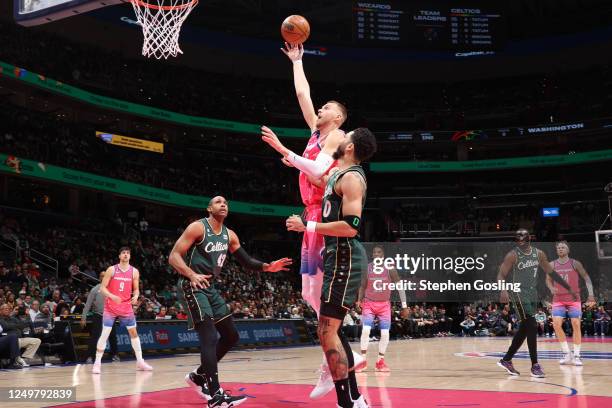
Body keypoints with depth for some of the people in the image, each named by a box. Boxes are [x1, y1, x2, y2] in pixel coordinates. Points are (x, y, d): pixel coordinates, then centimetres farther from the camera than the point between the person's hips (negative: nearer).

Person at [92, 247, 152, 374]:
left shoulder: (134, 272, 2)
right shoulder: (111, 270, -6)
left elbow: (136, 289, 10)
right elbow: (102, 288, -6)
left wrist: (136, 296, -13)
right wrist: (112, 296, -24)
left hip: (126, 307, 3)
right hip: (110, 308, -3)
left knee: (134, 333, 5)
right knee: (104, 334, -6)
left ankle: (140, 362, 13)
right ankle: (97, 363, 1)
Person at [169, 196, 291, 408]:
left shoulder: (229, 235, 10)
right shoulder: (197, 227, -11)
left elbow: (246, 261, 14)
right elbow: (173, 256, -17)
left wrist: (267, 266, -5)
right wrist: (192, 275, -33)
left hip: (210, 287, 9)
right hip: (191, 286, -9)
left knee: (231, 335, 10)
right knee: (209, 336, -19)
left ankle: (199, 375, 24)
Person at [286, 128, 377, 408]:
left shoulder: (351, 177, -14)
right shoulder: (340, 175, 16)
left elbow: (350, 226, -24)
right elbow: (320, 181, 40)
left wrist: (306, 226, -19)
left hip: (344, 261, -10)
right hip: (340, 259, 10)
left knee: (327, 332, -11)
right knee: (333, 330, 15)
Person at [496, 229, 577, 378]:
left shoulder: (539, 254, 4)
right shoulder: (512, 255, -12)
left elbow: (551, 272, 12)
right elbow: (501, 275, -14)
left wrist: (569, 288, 12)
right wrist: (503, 290, -33)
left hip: (532, 295, 7)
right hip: (519, 294, -7)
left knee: (524, 329, 10)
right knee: (532, 327, -14)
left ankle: (506, 360, 22)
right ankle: (535, 365, -8)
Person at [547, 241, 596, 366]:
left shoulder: (575, 264, -2)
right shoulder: (552, 265, 4)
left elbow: (586, 278, -1)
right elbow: (548, 280, 15)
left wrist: (591, 295, -11)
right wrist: (552, 288, -7)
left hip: (574, 299, -2)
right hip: (558, 300, 2)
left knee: (576, 325, -5)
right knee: (556, 324, -12)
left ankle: (576, 355, 4)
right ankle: (567, 354, 1)